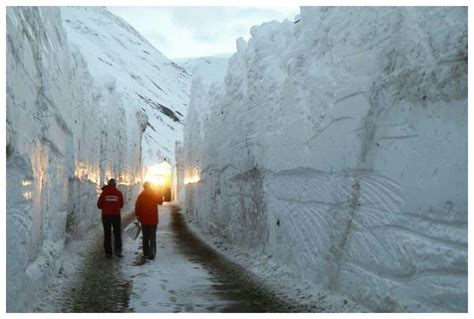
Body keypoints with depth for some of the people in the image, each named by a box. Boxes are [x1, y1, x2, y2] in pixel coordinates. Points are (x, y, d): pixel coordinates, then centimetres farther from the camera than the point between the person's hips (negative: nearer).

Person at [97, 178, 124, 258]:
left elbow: (99, 205, 1)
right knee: (117, 234, 10)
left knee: (107, 234, 8)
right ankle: (118, 250, -7)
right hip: (116, 215, 0)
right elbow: (121, 205, 8)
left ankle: (108, 253, 7)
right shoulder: (119, 193, -1)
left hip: (106, 215, 0)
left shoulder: (104, 192, -3)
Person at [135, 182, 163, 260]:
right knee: (152, 237, 1)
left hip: (144, 219, 1)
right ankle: (152, 253, -13)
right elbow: (160, 202, 12)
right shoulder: (155, 194, -4)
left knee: (145, 237, 14)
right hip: (153, 219, -1)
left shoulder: (141, 195, -5)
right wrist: (160, 195, 23)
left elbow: (137, 206, -7)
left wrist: (138, 215, 4)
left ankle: (146, 253, 18)